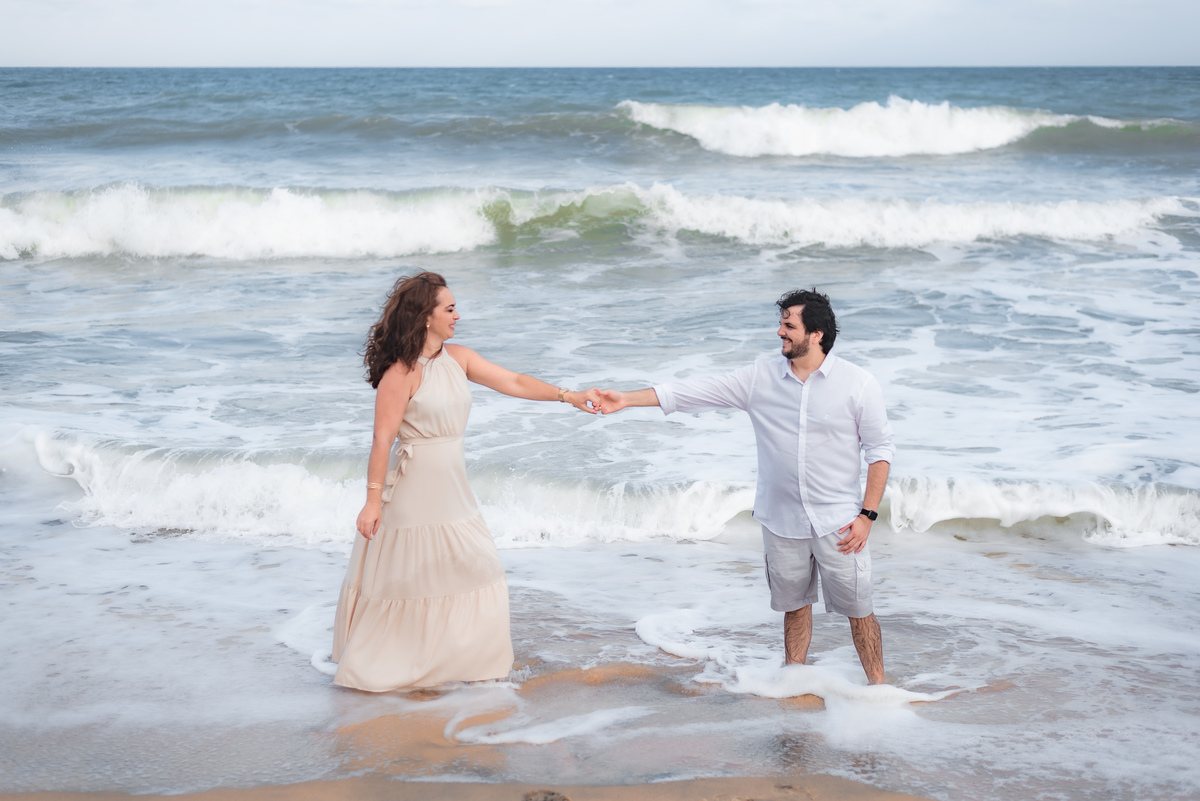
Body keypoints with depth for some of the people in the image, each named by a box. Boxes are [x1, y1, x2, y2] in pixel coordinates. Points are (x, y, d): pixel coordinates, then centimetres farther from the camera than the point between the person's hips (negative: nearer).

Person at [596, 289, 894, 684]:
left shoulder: (857, 384, -9)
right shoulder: (761, 377, -1)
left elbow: (880, 450, -5)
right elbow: (698, 391, 0)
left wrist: (867, 515, -11)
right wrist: (627, 399, -4)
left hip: (838, 523, -3)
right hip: (782, 520, 3)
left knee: (858, 609, 3)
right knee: (794, 605, 16)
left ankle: (877, 686, 19)